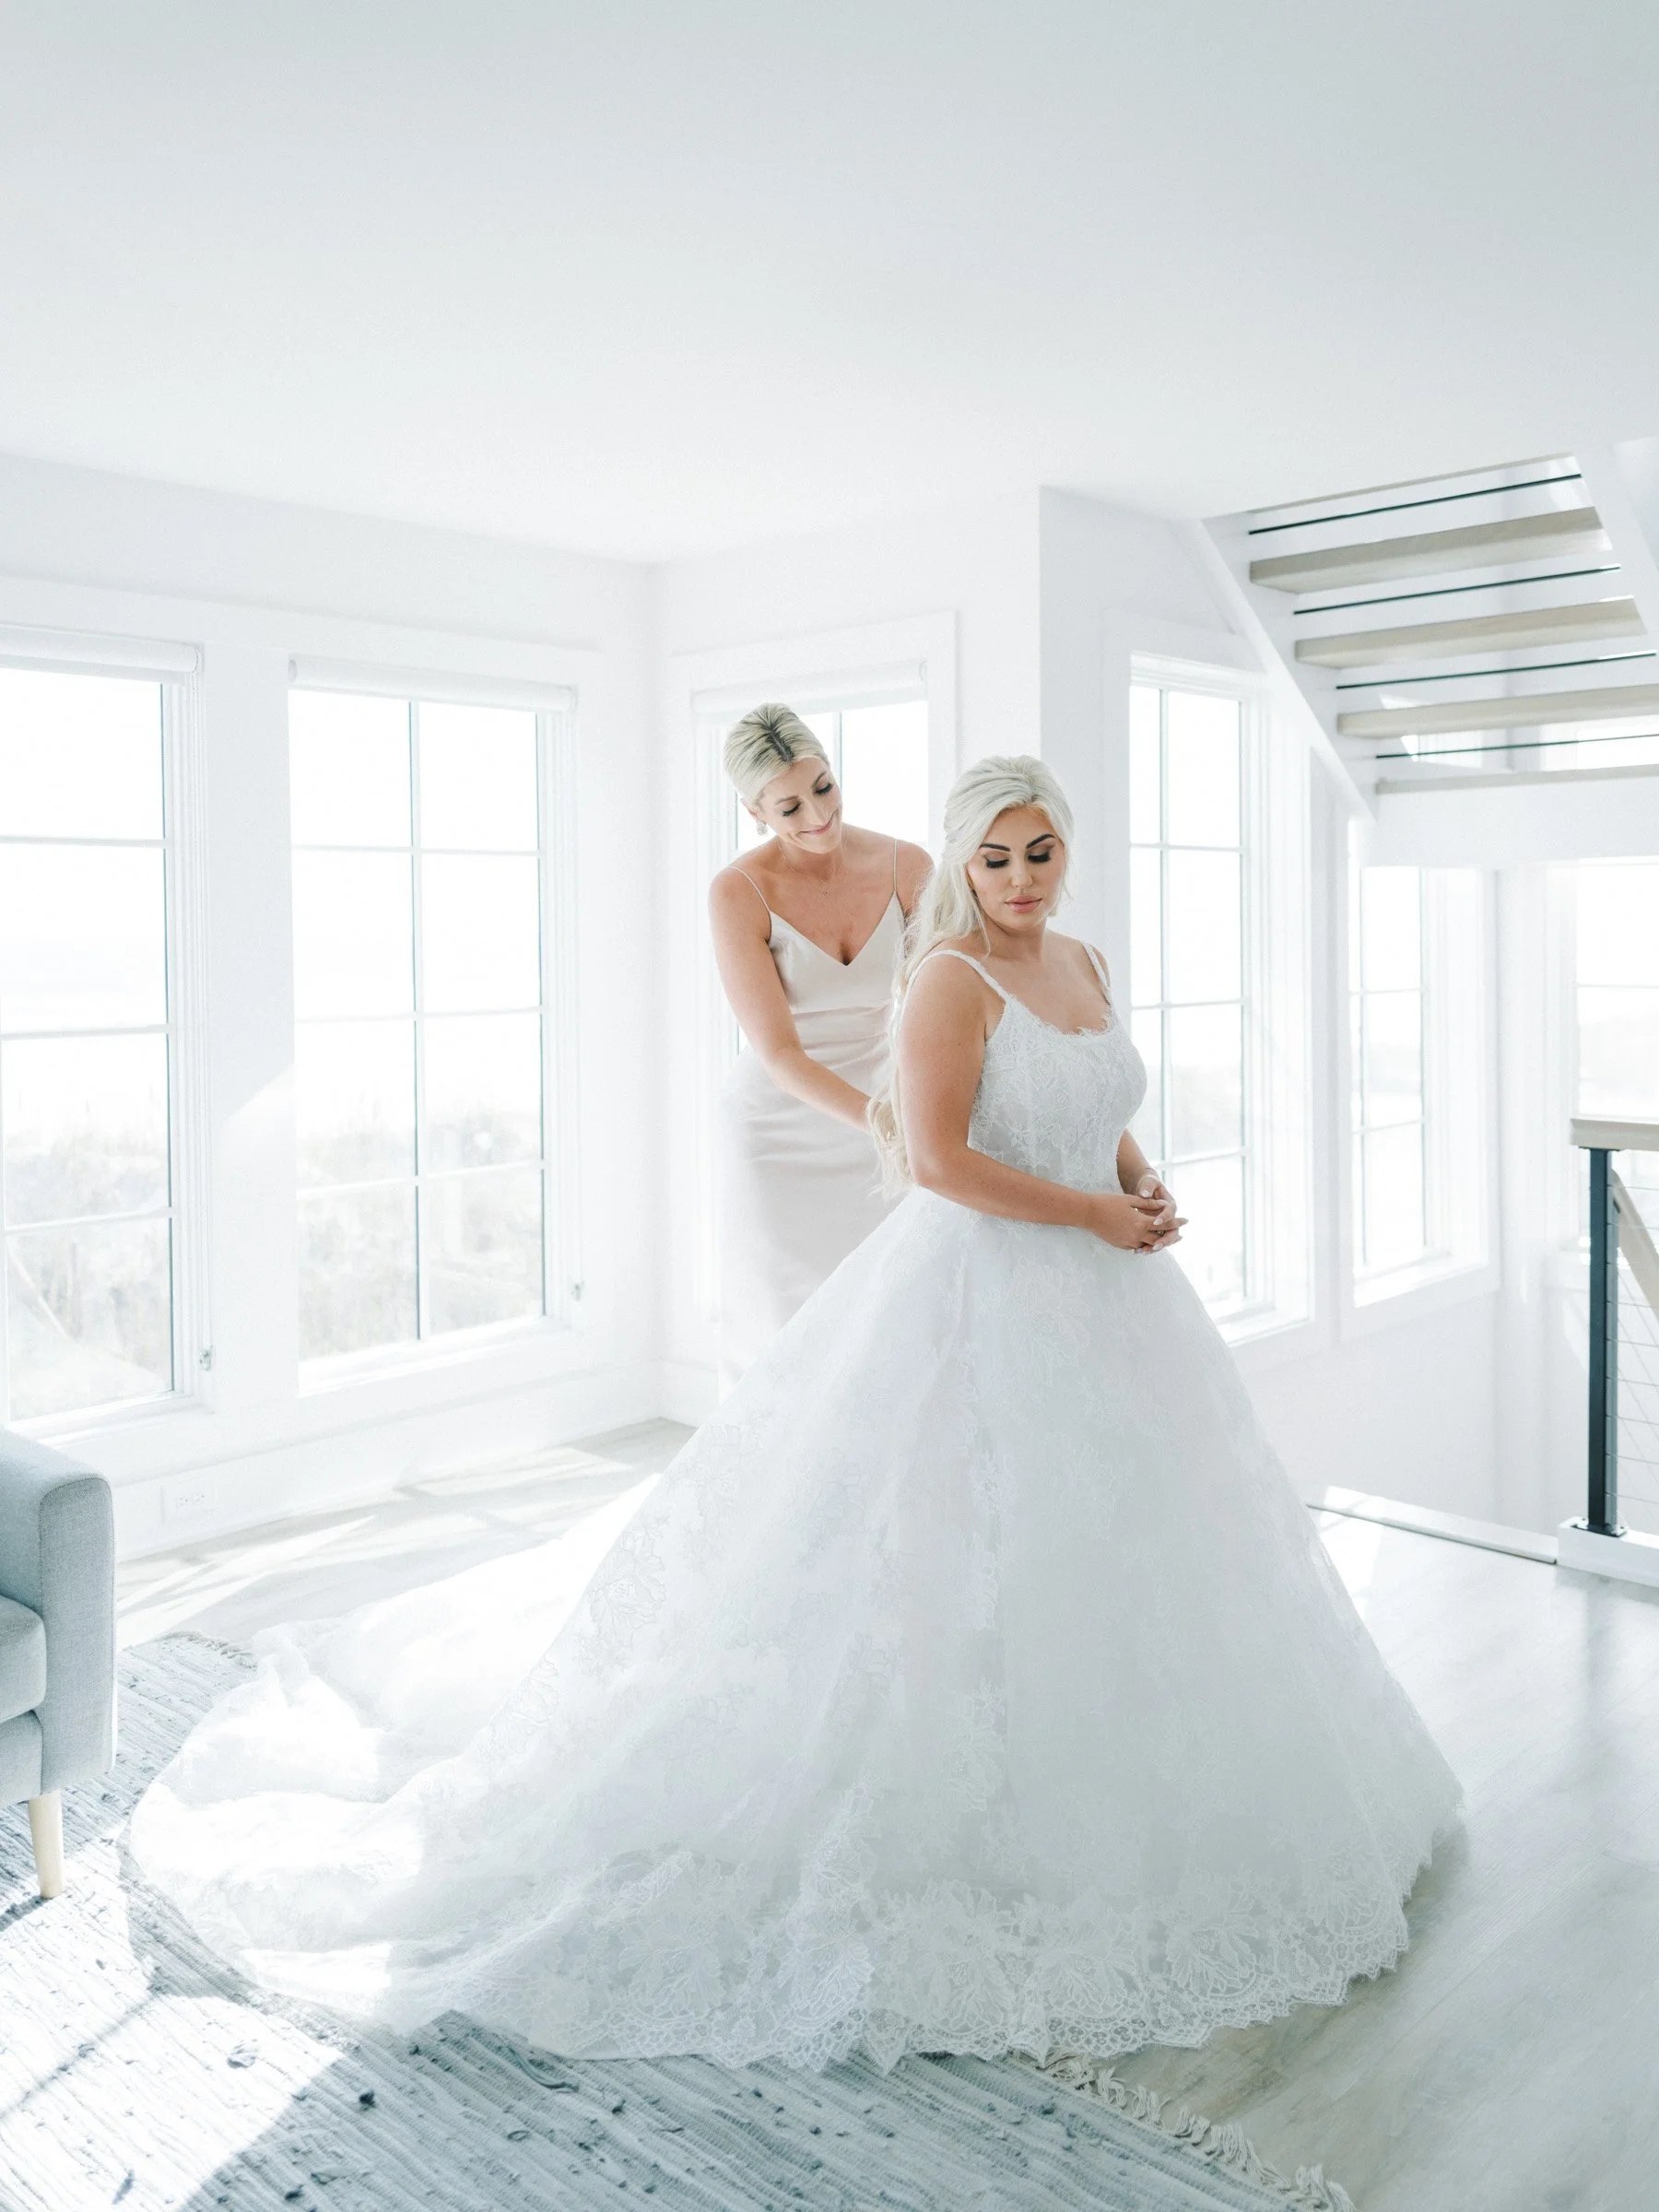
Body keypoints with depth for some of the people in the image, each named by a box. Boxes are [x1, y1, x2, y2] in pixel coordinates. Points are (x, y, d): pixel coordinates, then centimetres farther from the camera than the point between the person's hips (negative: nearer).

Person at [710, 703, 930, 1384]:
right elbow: (779, 1053, -20)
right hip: (779, 1137, -2)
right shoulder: (738, 892, -14)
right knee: (779, 1342, 2)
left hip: (870, 1136, 3)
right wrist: (882, 1119, -34)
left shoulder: (905, 867, -5)